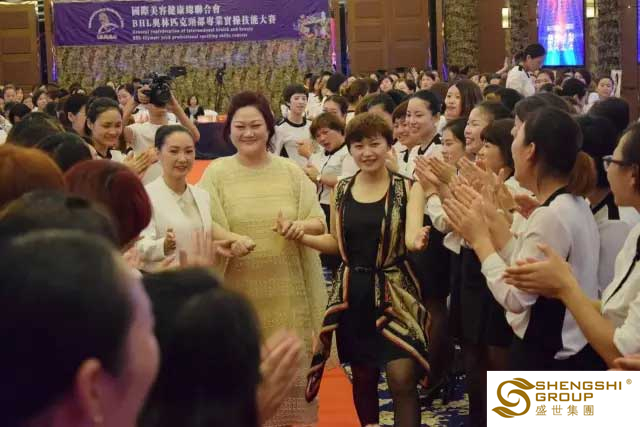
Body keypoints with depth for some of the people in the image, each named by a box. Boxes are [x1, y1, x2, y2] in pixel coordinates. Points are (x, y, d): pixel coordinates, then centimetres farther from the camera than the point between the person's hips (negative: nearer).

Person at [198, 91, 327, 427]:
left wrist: (302, 225, -18)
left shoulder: (290, 171, 4)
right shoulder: (216, 173, -1)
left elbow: (320, 222, 4)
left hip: (288, 291, 2)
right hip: (239, 292, -1)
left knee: (292, 368, 7)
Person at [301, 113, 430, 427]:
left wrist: (417, 240, -41)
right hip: (352, 291, 4)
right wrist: (301, 236, -6)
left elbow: (411, 237, -18)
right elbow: (336, 243, 11)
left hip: (395, 292, -3)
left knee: (402, 378, -11)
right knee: (362, 375, 15)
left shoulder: (408, 189, -6)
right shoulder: (341, 190, 5)